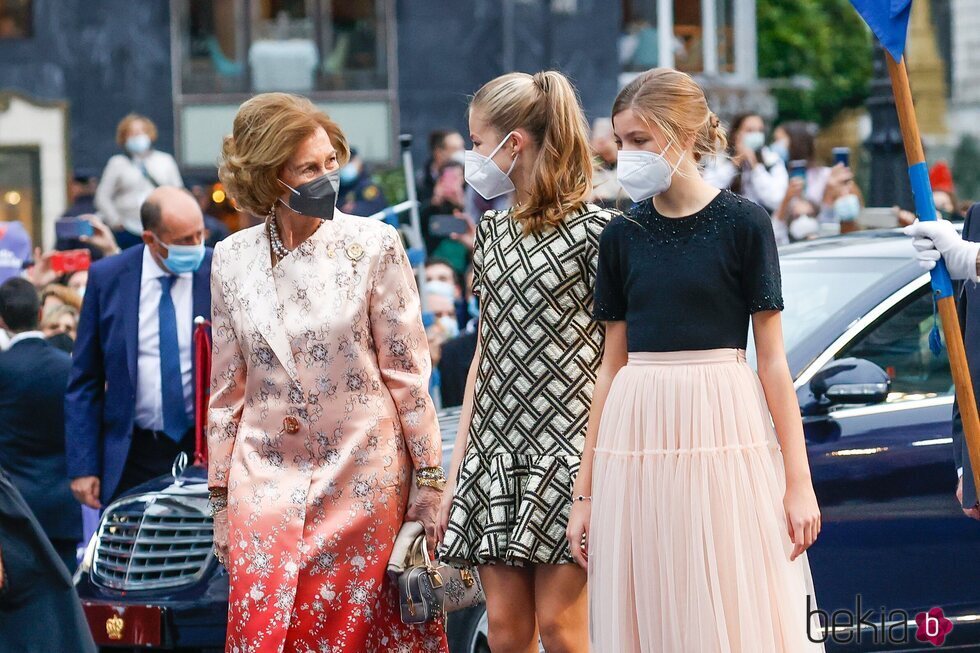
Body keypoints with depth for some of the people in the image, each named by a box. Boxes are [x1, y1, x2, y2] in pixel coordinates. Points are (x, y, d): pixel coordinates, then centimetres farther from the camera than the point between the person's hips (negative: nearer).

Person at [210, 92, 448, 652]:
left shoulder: (373, 244, -4)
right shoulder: (233, 259, 3)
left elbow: (407, 369, -2)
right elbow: (228, 388, 10)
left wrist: (429, 479, -3)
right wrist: (221, 498, 11)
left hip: (362, 478, -2)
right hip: (267, 481, 2)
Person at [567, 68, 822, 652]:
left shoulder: (742, 223, -2)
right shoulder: (622, 236, 9)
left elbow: (773, 358, -2)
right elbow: (612, 365, 12)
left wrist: (799, 481, -7)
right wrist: (586, 492, 10)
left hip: (723, 432, -4)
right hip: (639, 438, 4)